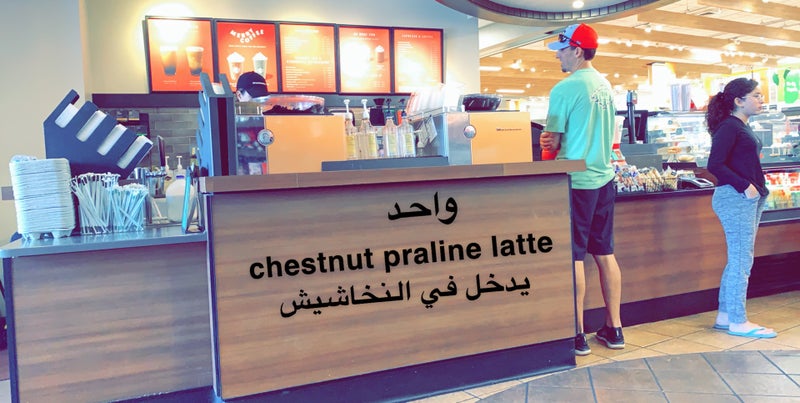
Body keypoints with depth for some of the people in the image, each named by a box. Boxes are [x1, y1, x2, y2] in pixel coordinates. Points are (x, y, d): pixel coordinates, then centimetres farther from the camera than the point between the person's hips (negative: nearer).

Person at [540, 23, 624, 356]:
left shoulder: (565, 88, -13)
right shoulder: (605, 86, 11)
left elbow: (552, 142, -10)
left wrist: (553, 144, 11)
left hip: (576, 181, -8)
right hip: (603, 177, 8)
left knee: (573, 258, 0)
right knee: (605, 254, 12)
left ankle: (577, 336, 8)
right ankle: (614, 329, 21)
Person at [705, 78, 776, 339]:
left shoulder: (742, 127, 17)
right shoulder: (729, 126, -12)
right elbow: (715, 165, -20)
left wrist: (758, 187, 8)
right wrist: (744, 186, -18)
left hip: (749, 198, 10)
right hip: (735, 198, -10)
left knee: (738, 260, 13)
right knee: (741, 260, -5)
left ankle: (725, 316, 21)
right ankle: (738, 322, 4)